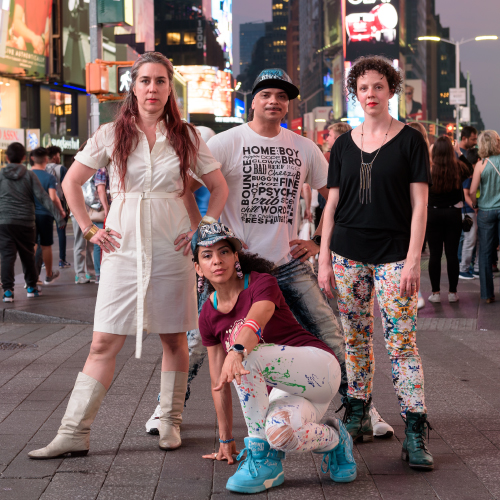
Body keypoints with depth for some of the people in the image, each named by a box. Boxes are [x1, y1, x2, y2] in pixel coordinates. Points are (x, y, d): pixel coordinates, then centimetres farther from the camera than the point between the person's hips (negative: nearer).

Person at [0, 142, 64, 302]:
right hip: (25, 223, 1)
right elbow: (42, 197, -5)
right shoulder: (29, 175, 2)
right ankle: (31, 287, 23)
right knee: (27, 256, 14)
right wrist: (58, 216, -5)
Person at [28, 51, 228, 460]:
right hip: (124, 249, -1)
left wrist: (204, 227, 2)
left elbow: (219, 186, 13)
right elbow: (71, 183, 10)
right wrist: (90, 230, 3)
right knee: (105, 342, -3)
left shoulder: (186, 137, 4)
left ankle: (171, 423, 20)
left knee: (174, 337, 7)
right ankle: (74, 434, -2)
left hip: (172, 249, 1)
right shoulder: (112, 134, 3)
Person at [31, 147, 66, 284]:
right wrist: (61, 211, -2)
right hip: (45, 215, -2)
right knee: (46, 246, 10)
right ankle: (49, 275, 24)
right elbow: (53, 198, -17)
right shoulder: (49, 178, -10)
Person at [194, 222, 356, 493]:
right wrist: (225, 440, 13)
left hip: (318, 366, -5)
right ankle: (332, 440, 5)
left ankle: (264, 461, -19)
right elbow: (219, 382, 11)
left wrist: (237, 352, -55)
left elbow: (254, 322, -33)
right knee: (279, 434, -32)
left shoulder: (262, 283, -9)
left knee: (245, 355, -32)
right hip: (286, 389, 5)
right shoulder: (208, 316, 7)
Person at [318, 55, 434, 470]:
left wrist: (413, 260, -11)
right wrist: (324, 259, 4)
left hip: (393, 253, -3)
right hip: (348, 253, 4)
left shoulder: (410, 141, 0)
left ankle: (415, 433, -8)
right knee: (356, 339, 8)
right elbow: (332, 205, 10)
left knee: (402, 341, -8)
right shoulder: (344, 145, 10)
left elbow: (419, 205, -4)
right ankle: (358, 418, 20)